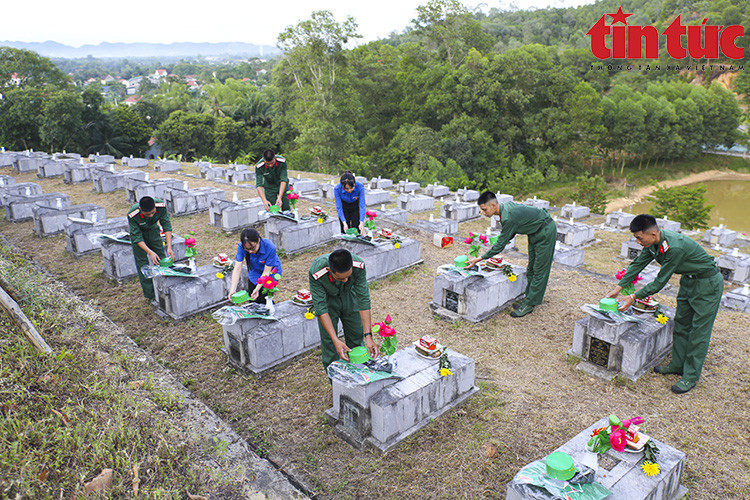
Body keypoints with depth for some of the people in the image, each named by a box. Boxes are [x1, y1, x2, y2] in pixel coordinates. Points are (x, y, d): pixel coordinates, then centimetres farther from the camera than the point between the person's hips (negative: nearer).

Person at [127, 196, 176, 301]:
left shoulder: (161, 206, -33)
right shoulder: (132, 215, -38)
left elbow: (166, 225, -25)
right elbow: (137, 237, -31)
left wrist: (169, 247, -32)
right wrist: (150, 252, -40)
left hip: (153, 229, 3)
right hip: (137, 232, -2)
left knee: (161, 258, 0)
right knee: (142, 263, -5)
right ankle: (151, 295, 1)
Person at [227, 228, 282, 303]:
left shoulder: (270, 248, -36)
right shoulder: (241, 247, -28)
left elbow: (266, 272, -29)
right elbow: (237, 268, -28)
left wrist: (257, 289, -37)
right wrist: (233, 289, -38)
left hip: (271, 272, -3)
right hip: (254, 273, 3)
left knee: (262, 301, -10)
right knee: (252, 300, 7)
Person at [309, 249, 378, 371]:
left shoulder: (359, 266, -37)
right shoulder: (316, 273, -41)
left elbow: (363, 300, -30)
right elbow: (321, 308, -36)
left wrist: (368, 335, -34)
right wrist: (336, 340, -41)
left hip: (349, 295, 2)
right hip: (327, 299, -2)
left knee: (357, 338, 10)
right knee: (329, 341, -4)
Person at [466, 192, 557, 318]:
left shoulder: (508, 218, -33)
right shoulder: (506, 205, -5)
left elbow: (500, 245, -26)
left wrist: (478, 259, -22)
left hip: (545, 232, -10)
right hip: (535, 232, 10)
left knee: (539, 271, -3)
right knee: (531, 268, 14)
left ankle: (529, 304, 2)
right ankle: (529, 299, 23)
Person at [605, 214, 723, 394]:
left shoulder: (675, 247, -36)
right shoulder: (654, 243, -10)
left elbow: (660, 281, -29)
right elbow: (638, 264, 2)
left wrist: (634, 297, -24)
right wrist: (618, 288, -2)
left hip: (707, 284, -9)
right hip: (688, 280, 9)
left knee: (699, 330, -3)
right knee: (681, 323, 14)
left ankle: (691, 377, 4)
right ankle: (678, 364, 27)